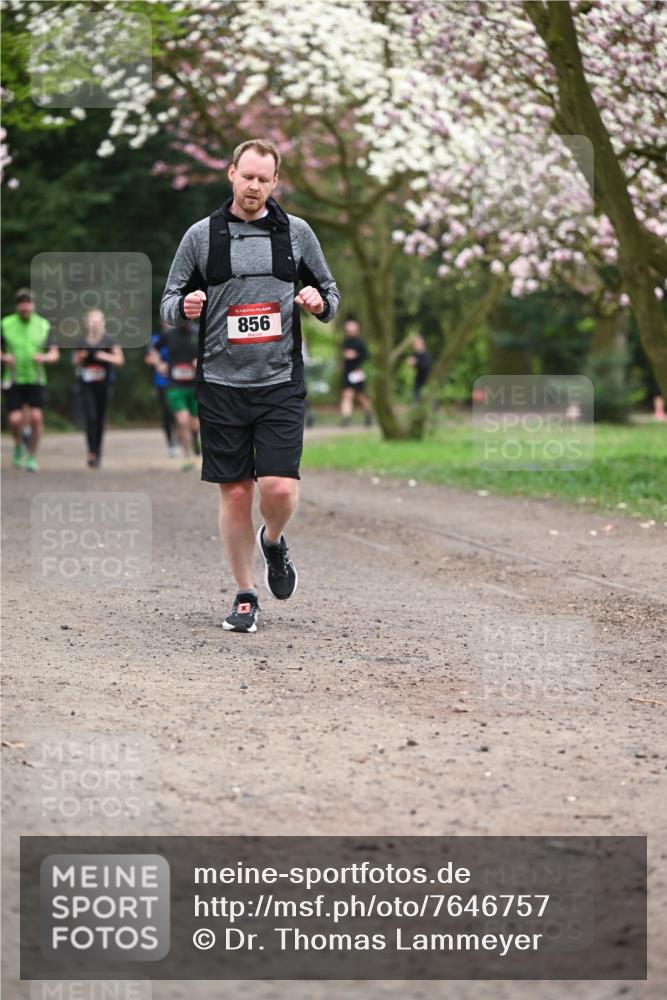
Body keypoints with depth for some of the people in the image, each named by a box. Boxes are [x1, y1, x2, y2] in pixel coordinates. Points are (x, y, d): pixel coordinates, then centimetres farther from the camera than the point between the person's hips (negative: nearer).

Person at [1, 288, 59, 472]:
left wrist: (45, 358, -19)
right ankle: (19, 445, 24)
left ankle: (32, 457, 5)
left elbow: (54, 354, 3)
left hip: (35, 380, 1)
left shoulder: (43, 325, 2)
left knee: (36, 418, -12)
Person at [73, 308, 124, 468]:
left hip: (103, 384, 0)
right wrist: (80, 357, -7)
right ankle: (92, 452, -14)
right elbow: (75, 362, 15)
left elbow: (120, 360, 1)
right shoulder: (81, 341, 4)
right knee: (90, 417, -13)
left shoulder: (108, 340, -1)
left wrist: (106, 357, -16)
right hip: (86, 384, 0)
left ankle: (97, 452, 19)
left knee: (100, 418, 6)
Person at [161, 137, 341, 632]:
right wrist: (186, 306, -12)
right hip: (221, 383, 0)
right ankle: (245, 596, 15)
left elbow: (330, 292, 17)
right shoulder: (202, 235, 5)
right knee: (235, 492, 2)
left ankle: (273, 541, 23)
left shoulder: (296, 232, 7)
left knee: (280, 487, -11)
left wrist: (319, 301, -6)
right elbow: (170, 302, 11)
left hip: (281, 382, 0)